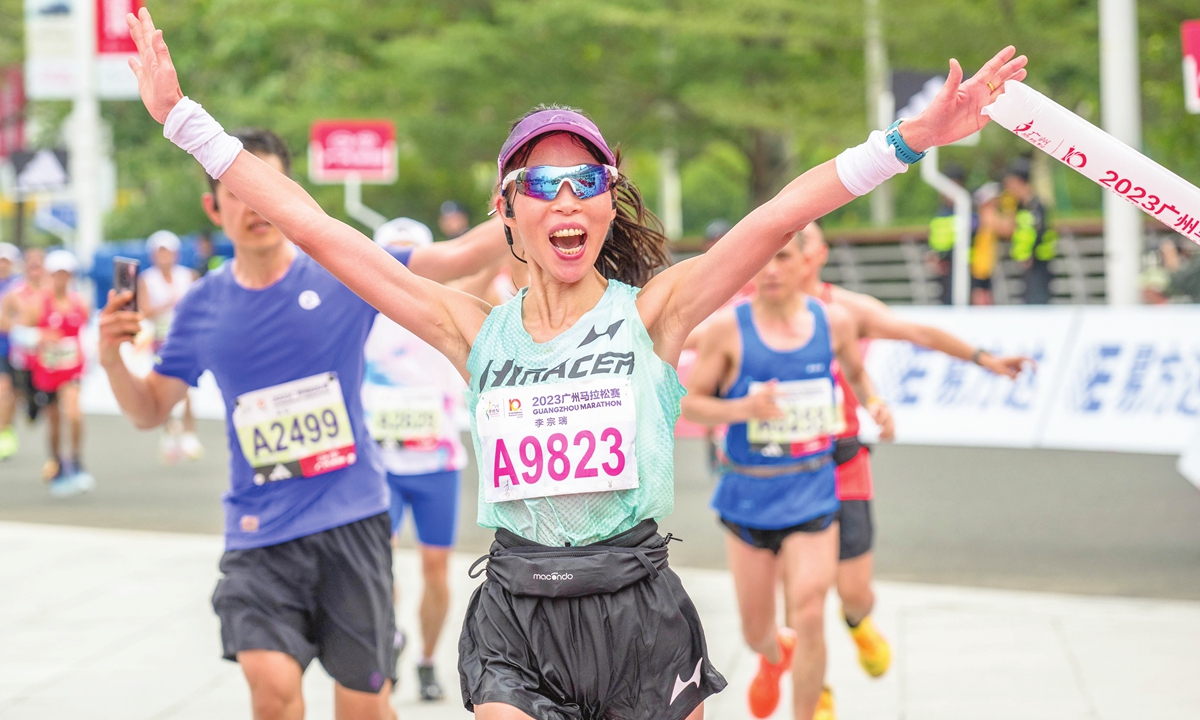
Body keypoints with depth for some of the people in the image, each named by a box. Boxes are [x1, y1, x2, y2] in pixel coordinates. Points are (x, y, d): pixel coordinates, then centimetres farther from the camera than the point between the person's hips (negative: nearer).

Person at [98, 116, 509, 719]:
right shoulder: (201, 307, 4)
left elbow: (460, 257, -9)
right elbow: (149, 411, 13)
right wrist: (112, 359, -7)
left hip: (350, 520, -1)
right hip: (260, 532, 1)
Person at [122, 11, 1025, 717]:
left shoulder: (651, 312, 0)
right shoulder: (478, 331, 5)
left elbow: (782, 215, -11)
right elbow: (315, 227, 5)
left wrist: (913, 138, -20)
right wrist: (181, 115, 4)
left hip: (636, 611, -1)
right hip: (516, 615, 1)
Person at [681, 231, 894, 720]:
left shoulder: (834, 322, -1)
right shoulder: (728, 327, -10)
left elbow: (854, 370, 20)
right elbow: (689, 404, -7)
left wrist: (874, 404, 0)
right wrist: (742, 408, -25)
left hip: (812, 497, 0)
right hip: (748, 497, 0)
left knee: (808, 617, -16)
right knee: (755, 631, 12)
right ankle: (773, 657, 50)